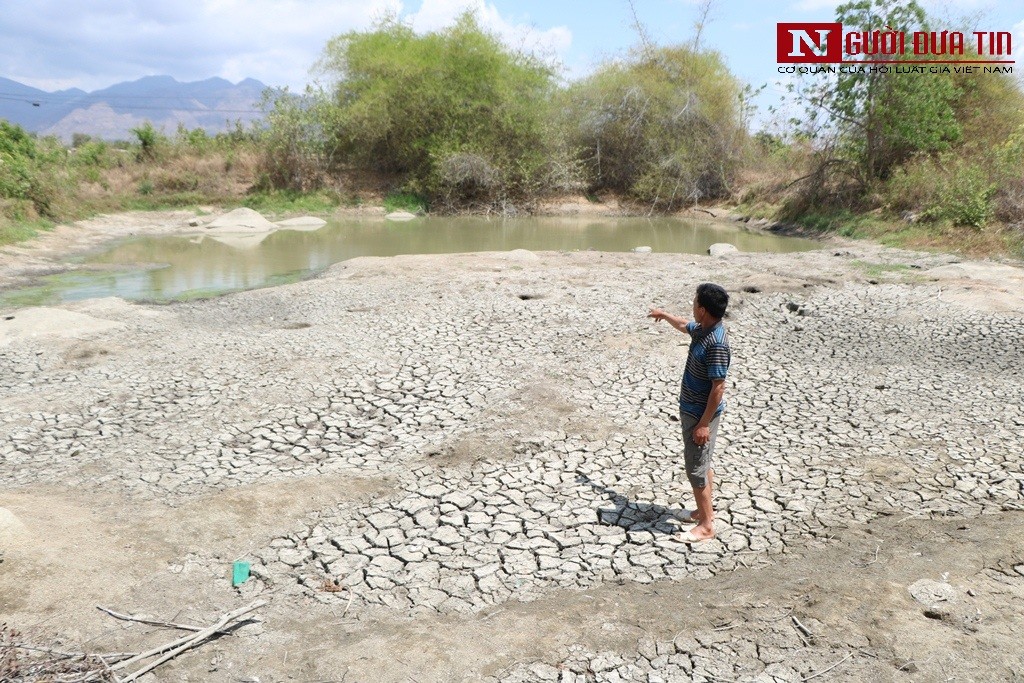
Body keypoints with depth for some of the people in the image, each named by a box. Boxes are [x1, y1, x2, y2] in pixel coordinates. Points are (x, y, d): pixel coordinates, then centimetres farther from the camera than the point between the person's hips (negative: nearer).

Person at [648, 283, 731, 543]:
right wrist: (664, 315, 43)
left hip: (701, 415, -10)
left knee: (696, 468, 0)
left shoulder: (717, 343, -29)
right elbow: (684, 326, 26)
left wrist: (704, 424, -23)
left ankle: (706, 525, 12)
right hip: (691, 410, 10)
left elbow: (718, 387, -27)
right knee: (700, 463, 21)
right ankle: (706, 510, 37)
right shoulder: (702, 329, 0)